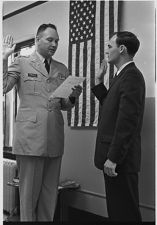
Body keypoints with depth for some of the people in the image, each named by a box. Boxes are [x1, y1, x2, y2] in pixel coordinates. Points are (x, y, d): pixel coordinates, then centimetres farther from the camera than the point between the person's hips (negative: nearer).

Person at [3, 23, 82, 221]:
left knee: (50, 192, 11)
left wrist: (73, 97, -2)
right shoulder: (21, 63, 5)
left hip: (55, 137, 4)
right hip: (30, 136, -4)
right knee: (29, 190, 3)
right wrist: (4, 58, -12)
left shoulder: (62, 69, 17)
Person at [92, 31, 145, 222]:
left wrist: (113, 158, -22)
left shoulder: (131, 76, -15)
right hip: (114, 156, 10)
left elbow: (128, 121, -22)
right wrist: (99, 82, 14)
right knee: (116, 210, 17)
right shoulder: (123, 75, 16)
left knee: (125, 213, 0)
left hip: (120, 159, -10)